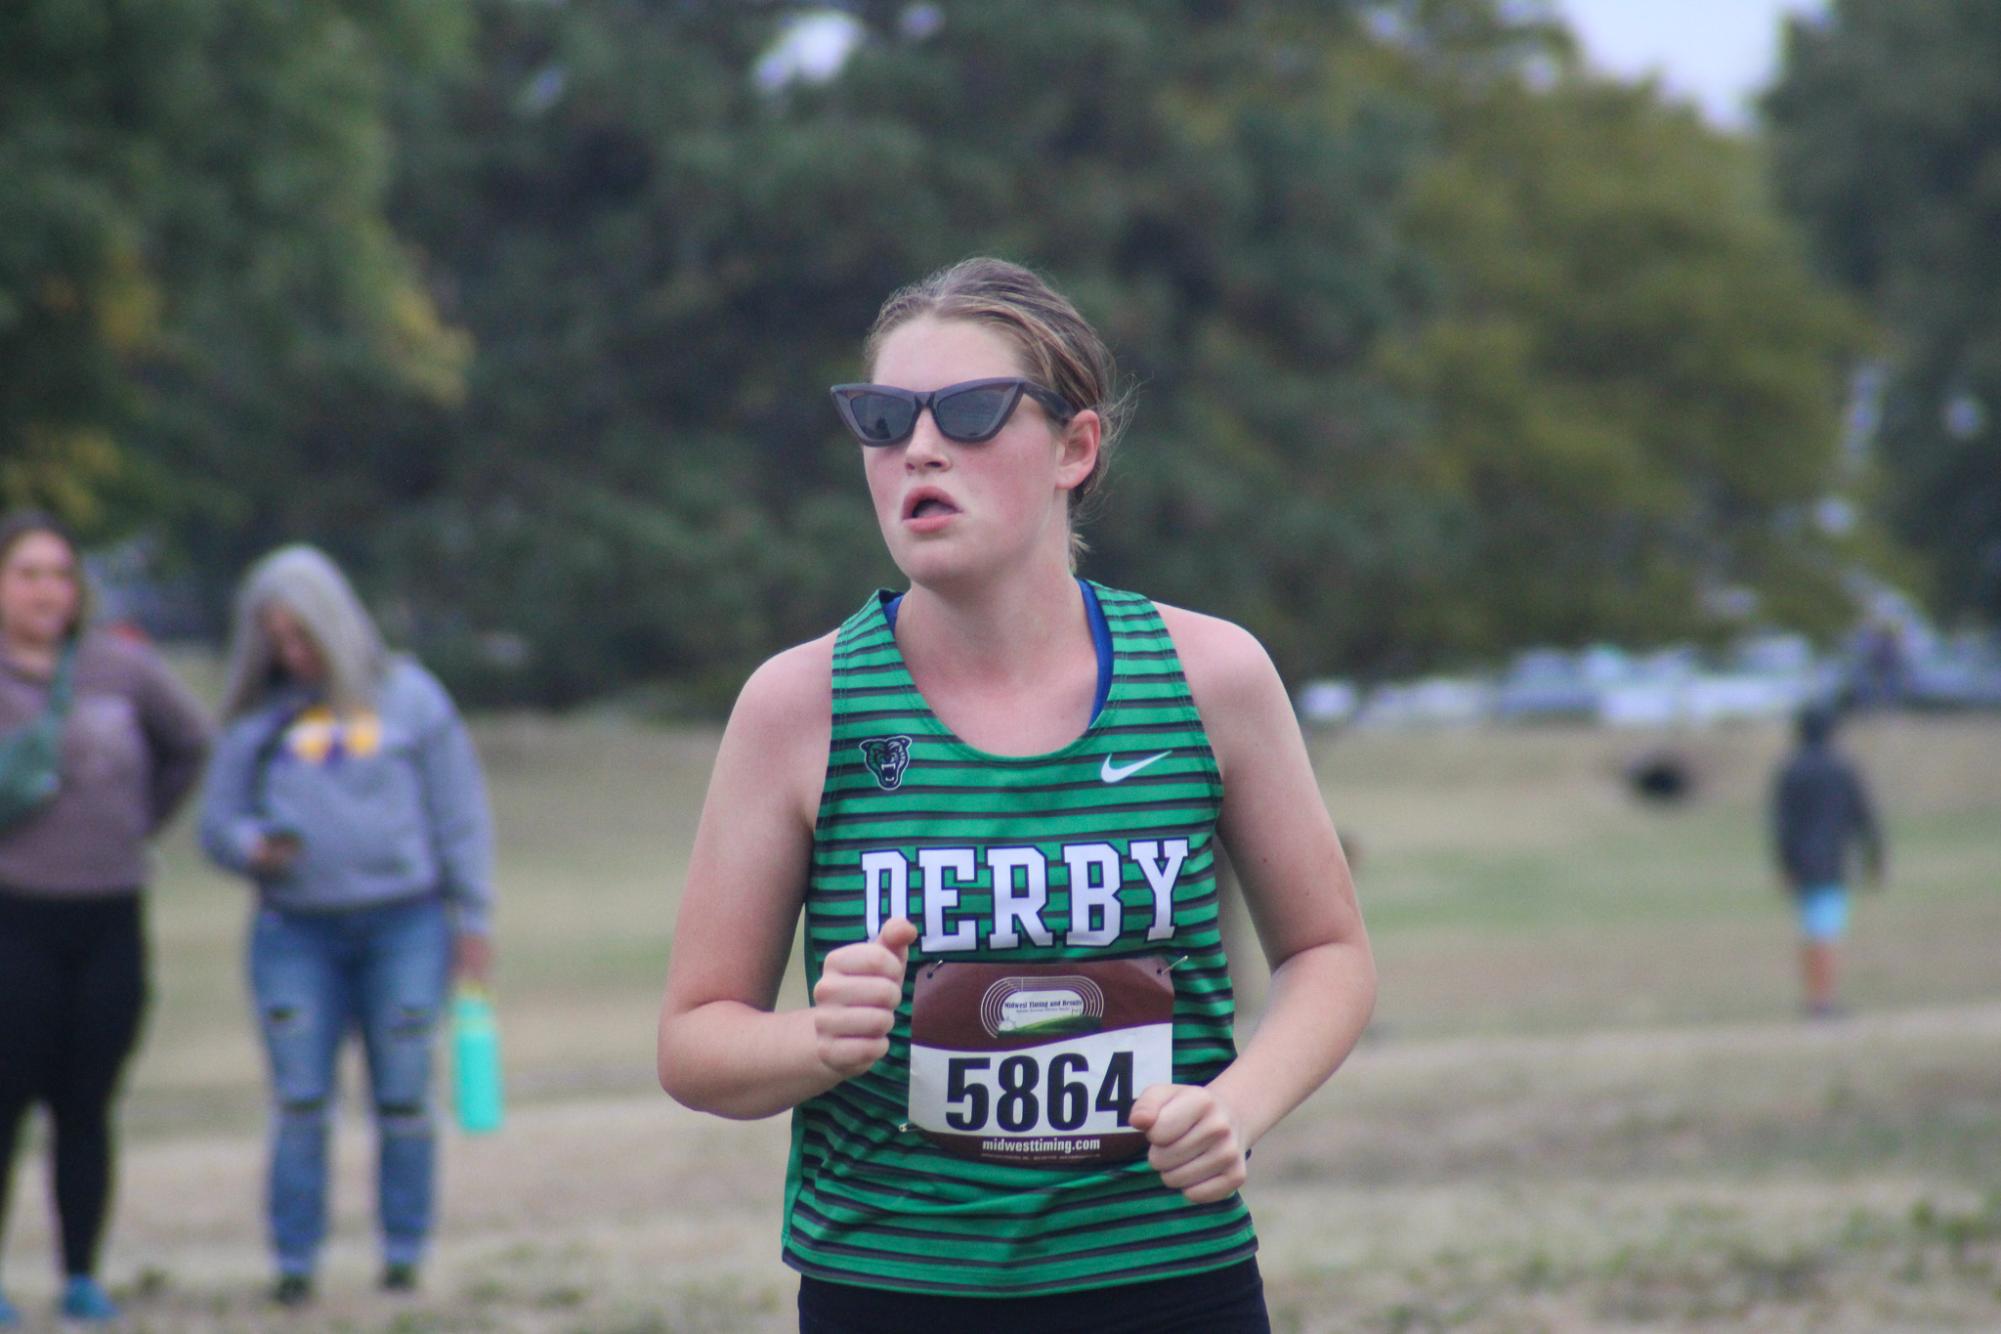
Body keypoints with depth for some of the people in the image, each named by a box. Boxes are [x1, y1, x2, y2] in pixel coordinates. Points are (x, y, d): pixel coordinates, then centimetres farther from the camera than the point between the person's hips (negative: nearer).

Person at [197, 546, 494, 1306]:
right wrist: (253, 846, -12)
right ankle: (294, 1264, 0)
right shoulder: (258, 721, 10)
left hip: (404, 923, -1)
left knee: (405, 1098, 0)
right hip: (296, 933, 1)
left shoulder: (409, 698, 6)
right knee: (300, 1102, -4)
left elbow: (462, 817, 8)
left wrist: (472, 920, 3)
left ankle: (404, 1258, 8)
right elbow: (217, 822, 11)